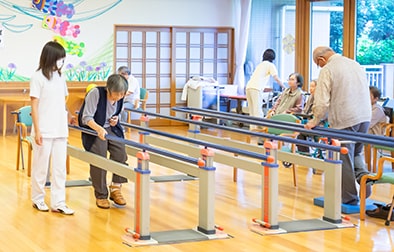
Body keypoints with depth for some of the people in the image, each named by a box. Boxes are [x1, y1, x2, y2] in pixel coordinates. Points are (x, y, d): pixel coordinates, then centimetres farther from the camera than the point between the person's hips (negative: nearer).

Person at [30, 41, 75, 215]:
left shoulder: (60, 77, 10)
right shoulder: (38, 77, -8)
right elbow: (34, 105, -9)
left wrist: (68, 116, 9)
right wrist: (37, 131, -13)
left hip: (60, 130, 6)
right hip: (44, 131, -6)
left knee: (60, 167, 5)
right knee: (41, 166, 7)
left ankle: (58, 203, 11)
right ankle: (38, 199, 23)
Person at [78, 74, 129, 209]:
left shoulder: (119, 98, -4)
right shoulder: (95, 93, -23)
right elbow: (87, 118, -24)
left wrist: (115, 119, -6)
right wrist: (99, 128, -41)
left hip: (111, 128, 5)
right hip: (93, 129, -5)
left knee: (120, 153, -13)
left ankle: (115, 190, 1)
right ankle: (101, 196, 2)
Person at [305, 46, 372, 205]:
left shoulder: (327, 70, -8)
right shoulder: (356, 64, 14)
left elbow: (322, 101, -12)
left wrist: (315, 121, 1)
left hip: (344, 121, -7)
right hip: (364, 118, 7)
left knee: (345, 158, 4)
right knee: (356, 153, 23)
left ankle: (350, 199, 12)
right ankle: (363, 176, -3)